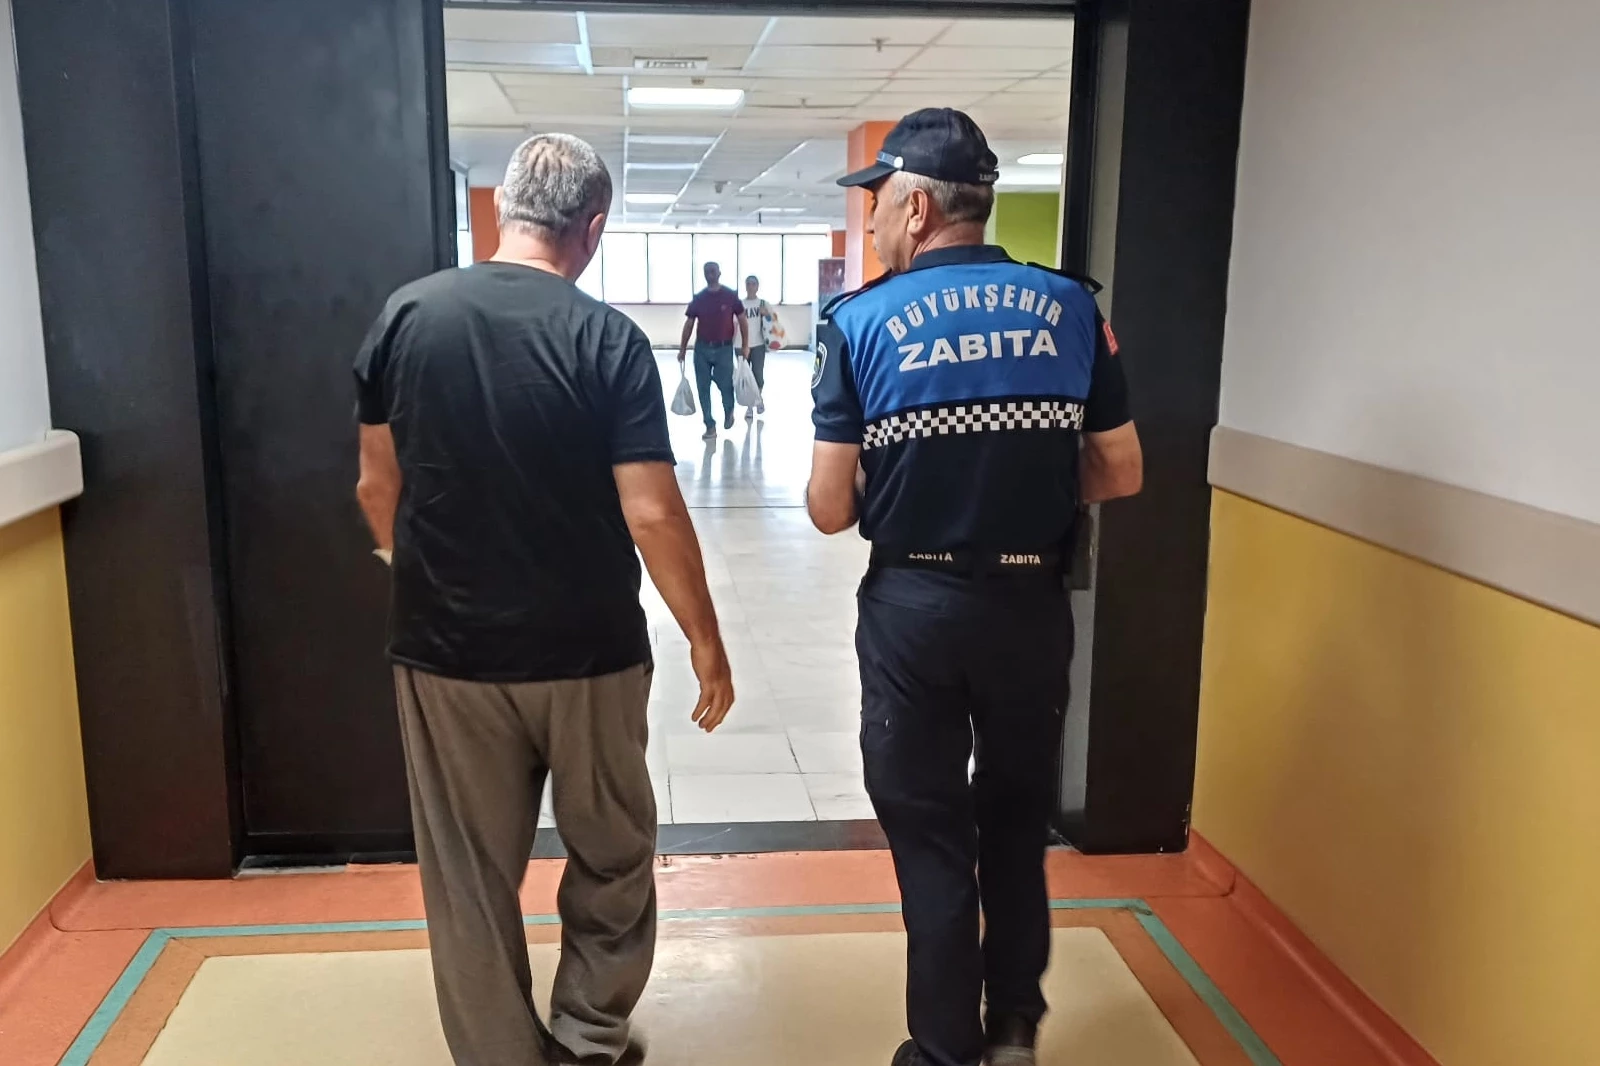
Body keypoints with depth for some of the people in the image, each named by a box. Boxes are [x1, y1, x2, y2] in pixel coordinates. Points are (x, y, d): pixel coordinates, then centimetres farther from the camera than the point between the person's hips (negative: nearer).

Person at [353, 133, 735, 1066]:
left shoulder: (407, 315, -2)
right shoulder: (608, 339, -12)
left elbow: (378, 486, 4)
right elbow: (652, 514, -15)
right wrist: (706, 639, -4)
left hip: (445, 649, 3)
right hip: (587, 651, -2)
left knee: (471, 879, 15)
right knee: (613, 858, 20)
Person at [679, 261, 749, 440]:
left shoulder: (731, 296, -3)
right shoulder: (698, 298, 3)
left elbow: (742, 321, 1)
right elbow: (689, 324, 7)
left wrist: (745, 345, -4)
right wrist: (682, 349, 4)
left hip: (724, 348, -2)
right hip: (702, 348, 2)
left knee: (725, 385, 1)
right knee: (703, 389, 2)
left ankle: (729, 411, 34)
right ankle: (710, 426, 10)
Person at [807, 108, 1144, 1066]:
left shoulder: (861, 321, -9)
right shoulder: (1071, 306, -2)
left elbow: (831, 510, -9)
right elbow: (1121, 474, 2)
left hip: (914, 607, -3)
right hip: (1033, 601, 3)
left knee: (931, 835, 13)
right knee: (1019, 822, 22)